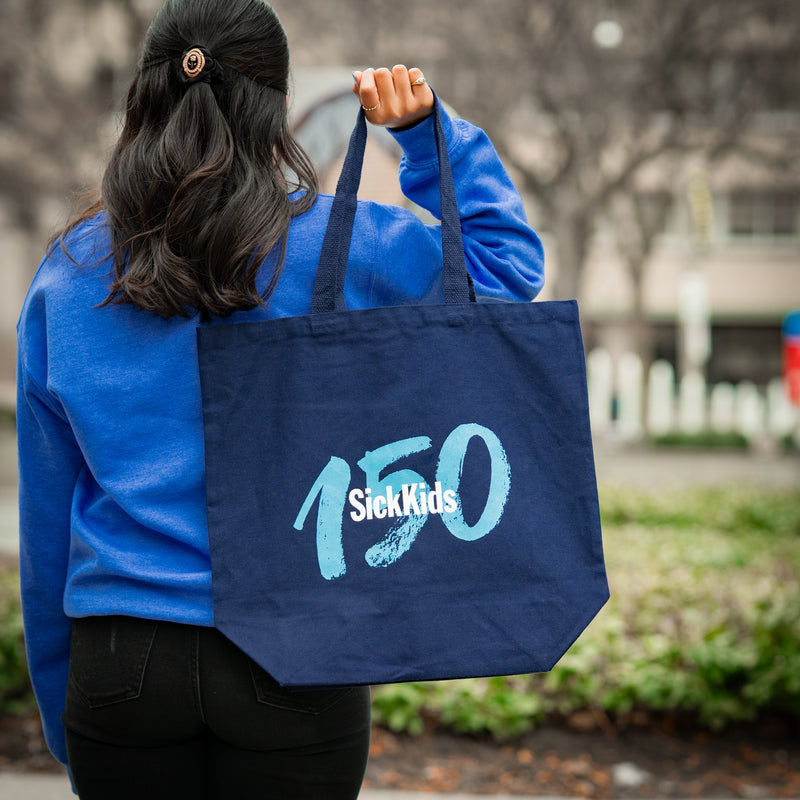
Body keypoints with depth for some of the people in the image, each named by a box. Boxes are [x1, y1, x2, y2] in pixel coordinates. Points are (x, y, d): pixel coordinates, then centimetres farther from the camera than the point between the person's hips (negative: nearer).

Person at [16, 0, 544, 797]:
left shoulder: (64, 278, 1)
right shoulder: (342, 247, -6)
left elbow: (46, 517, 6)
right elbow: (508, 257, 12)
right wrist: (427, 128, 7)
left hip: (122, 666, 2)